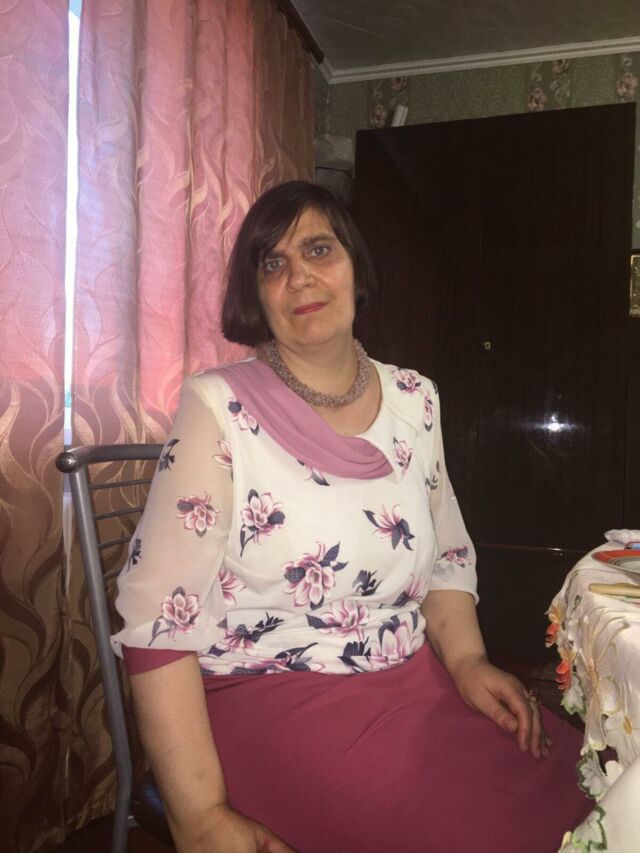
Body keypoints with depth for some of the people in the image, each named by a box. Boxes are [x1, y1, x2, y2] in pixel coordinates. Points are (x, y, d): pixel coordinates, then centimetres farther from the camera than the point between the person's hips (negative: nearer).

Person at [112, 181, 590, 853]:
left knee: (575, 792, -12)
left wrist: (468, 659, -2)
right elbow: (158, 619, -14)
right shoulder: (219, 409, -11)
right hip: (268, 703, -5)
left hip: (417, 684, 6)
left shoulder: (414, 400, 5)